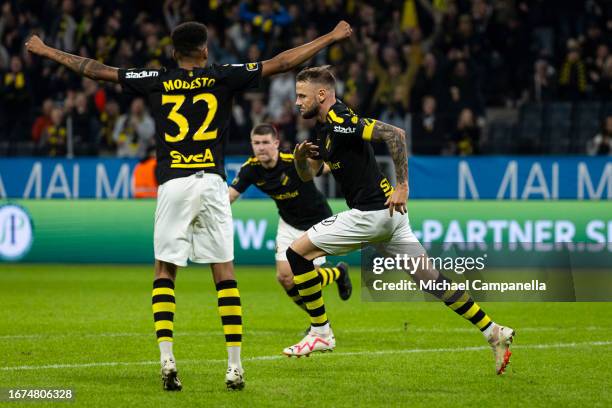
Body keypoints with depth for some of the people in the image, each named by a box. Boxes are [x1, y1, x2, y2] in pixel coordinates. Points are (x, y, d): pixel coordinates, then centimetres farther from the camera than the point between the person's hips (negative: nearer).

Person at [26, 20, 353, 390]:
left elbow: (97, 70, 12)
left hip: (172, 185, 0)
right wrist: (332, 38, 16)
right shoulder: (223, 77, 4)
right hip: (211, 183, 0)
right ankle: (235, 366, -3)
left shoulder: (156, 81, 6)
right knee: (225, 273, 3)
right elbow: (282, 63, 7)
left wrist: (47, 52, 24)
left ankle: (167, 360, -8)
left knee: (164, 272, 8)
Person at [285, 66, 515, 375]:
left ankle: (320, 333, 0)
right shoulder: (323, 130, 16)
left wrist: (402, 186, -22)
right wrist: (300, 156, -1)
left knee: (298, 252, -5)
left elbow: (394, 134, -24)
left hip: (371, 213, -10)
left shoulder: (341, 122, -14)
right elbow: (307, 175, 22)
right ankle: (494, 333, 8)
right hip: (386, 215, 10)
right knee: (433, 280, 9)